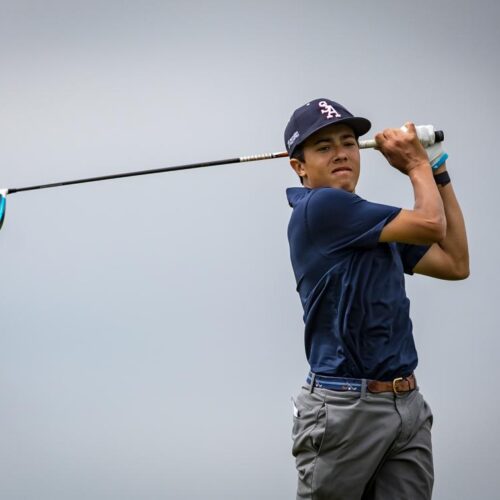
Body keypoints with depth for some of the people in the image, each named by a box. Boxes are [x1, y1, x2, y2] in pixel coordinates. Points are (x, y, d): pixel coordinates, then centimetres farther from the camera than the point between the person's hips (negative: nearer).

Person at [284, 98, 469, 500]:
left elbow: (455, 263, 18)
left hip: (408, 406, 8)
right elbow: (430, 223, -12)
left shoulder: (374, 226, 15)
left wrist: (437, 169, 17)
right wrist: (416, 164, 7)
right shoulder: (319, 207, -11)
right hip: (344, 406, -8)